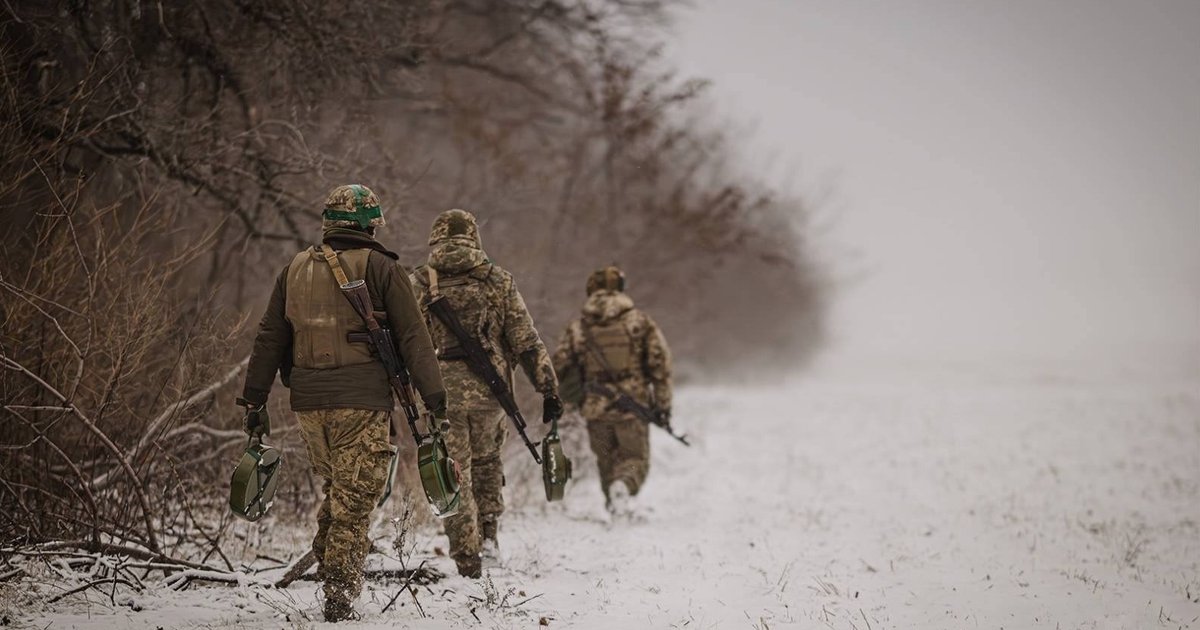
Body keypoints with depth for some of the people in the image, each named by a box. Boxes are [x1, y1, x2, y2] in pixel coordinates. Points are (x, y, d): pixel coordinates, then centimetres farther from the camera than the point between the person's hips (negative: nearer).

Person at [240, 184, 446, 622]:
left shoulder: (295, 269, 13)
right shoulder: (379, 267, -2)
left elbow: (269, 339, 15)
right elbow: (412, 335, -4)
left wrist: (254, 399, 19)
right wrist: (432, 394, -3)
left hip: (308, 402, 5)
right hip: (362, 403, -5)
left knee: (336, 485, 21)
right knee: (355, 497, -2)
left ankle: (324, 557, 12)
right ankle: (340, 589, -6)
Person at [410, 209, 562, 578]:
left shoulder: (420, 282, 3)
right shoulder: (497, 280, 7)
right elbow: (526, 341, 4)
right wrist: (548, 390, 6)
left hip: (442, 390, -1)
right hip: (490, 387, 2)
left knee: (454, 473, 6)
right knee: (487, 457, 26)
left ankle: (467, 558, 3)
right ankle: (488, 531, 18)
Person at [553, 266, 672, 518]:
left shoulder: (577, 328, 3)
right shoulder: (640, 322, 0)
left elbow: (559, 365, 3)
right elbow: (660, 364, -4)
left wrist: (573, 398, 21)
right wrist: (663, 404, 2)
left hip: (595, 409, 2)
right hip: (633, 404, -2)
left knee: (607, 459, 19)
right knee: (635, 458, 8)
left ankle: (613, 502, 13)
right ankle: (624, 485, -22)